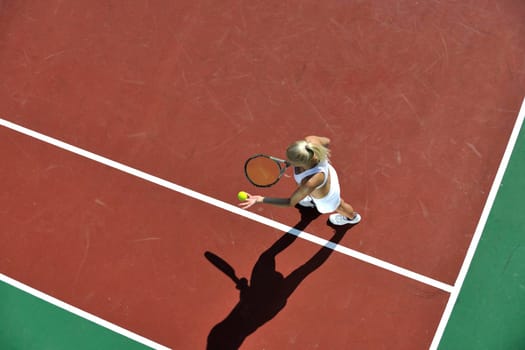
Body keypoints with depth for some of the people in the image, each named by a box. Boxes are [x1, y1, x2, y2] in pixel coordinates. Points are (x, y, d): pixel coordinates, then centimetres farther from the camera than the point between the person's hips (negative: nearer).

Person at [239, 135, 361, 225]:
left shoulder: (311, 182, -52)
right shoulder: (310, 141, -40)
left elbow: (290, 202, -35)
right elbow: (327, 141, -15)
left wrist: (259, 199, -38)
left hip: (325, 196, -4)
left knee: (337, 206, 35)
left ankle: (352, 217, 72)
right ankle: (314, 200, 79)